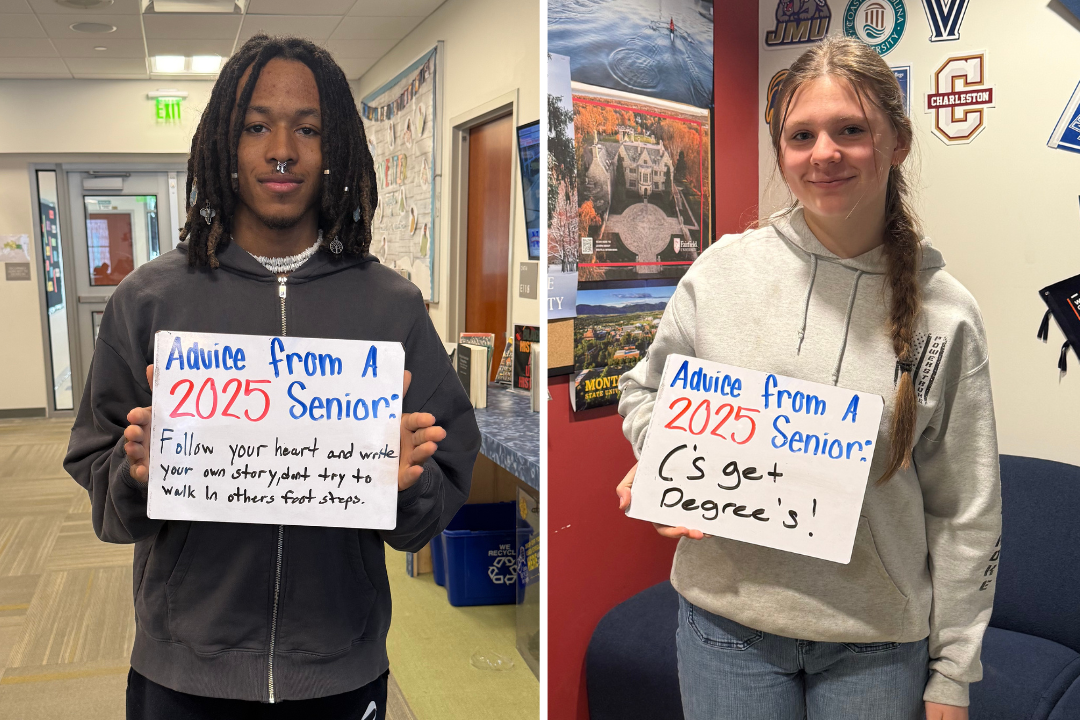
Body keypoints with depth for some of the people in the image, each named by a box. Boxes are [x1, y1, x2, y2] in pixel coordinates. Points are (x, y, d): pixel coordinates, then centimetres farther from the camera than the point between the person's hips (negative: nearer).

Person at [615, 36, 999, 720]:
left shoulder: (946, 314, -6)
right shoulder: (722, 270, -5)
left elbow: (966, 514, -2)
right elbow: (646, 390, 11)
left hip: (878, 643, 0)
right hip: (727, 621, 1)